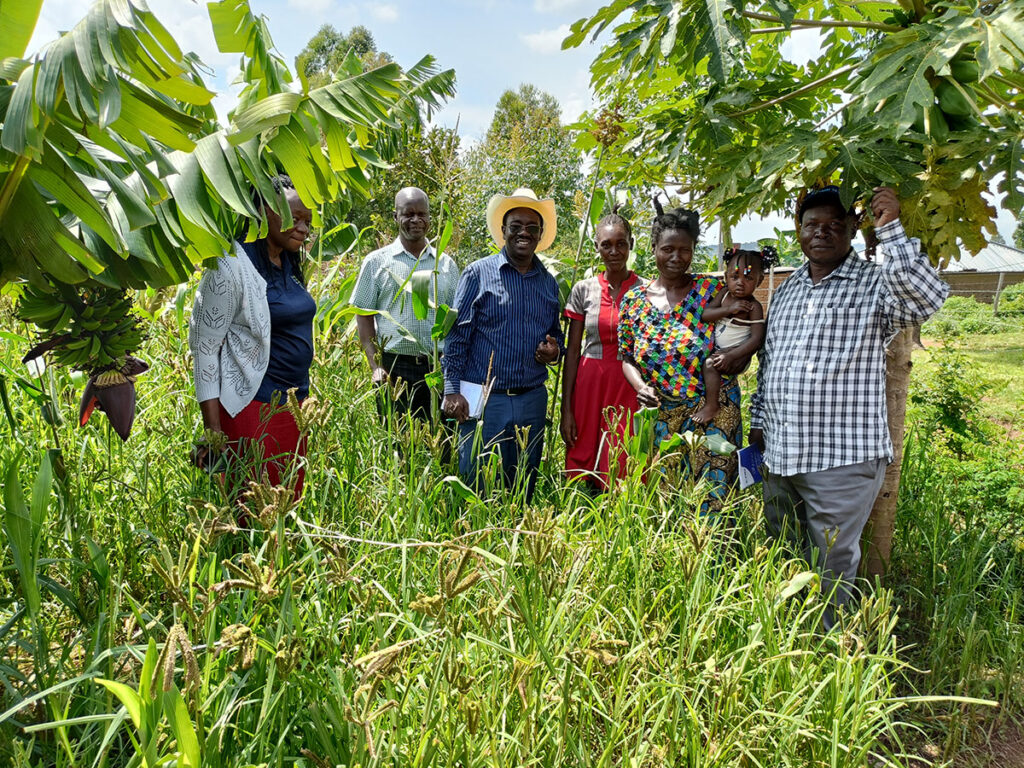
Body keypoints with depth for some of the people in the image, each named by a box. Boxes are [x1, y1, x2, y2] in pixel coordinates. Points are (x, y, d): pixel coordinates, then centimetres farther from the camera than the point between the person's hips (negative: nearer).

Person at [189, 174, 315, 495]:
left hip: (294, 404, 8)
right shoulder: (233, 266, -12)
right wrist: (213, 431, -16)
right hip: (251, 406, -7)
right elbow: (204, 346, -12)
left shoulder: (289, 263, 11)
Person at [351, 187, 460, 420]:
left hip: (439, 367, 2)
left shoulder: (446, 264, 12)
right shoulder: (377, 261, 5)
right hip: (394, 368, -2)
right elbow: (364, 316, 3)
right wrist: (376, 366, -7)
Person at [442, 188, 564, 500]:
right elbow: (457, 335, -3)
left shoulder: (549, 283, 12)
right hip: (484, 399, -4)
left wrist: (554, 350, -2)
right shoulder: (478, 273, -1)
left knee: (524, 489, 13)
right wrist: (452, 390, -10)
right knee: (478, 488, 1)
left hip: (532, 400, 4)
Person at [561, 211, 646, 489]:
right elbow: (572, 351, 5)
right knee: (582, 469, 4)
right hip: (589, 383, 1)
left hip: (630, 386, -1)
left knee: (623, 475, -2)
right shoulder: (584, 289, 4)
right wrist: (566, 409, 1)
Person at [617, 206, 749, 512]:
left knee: (713, 497, 1)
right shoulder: (633, 300, 2)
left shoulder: (713, 289, -5)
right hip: (663, 417, 2)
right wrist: (641, 387, -10)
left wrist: (739, 356, -20)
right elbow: (627, 359, 8)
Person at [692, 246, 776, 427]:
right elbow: (706, 314, -8)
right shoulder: (724, 294, 1)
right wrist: (729, 309, -24)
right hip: (719, 349, 8)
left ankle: (711, 406, -16)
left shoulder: (754, 307, -16)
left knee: (710, 364, -27)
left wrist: (731, 355, -32)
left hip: (738, 353, -8)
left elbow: (757, 339, -22)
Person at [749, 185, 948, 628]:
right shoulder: (787, 291, 14)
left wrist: (890, 229, -26)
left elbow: (928, 298, -28)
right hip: (779, 454, 6)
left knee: (830, 569, 5)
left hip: (843, 458, -6)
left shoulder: (875, 287, -5)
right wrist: (758, 419, 19)